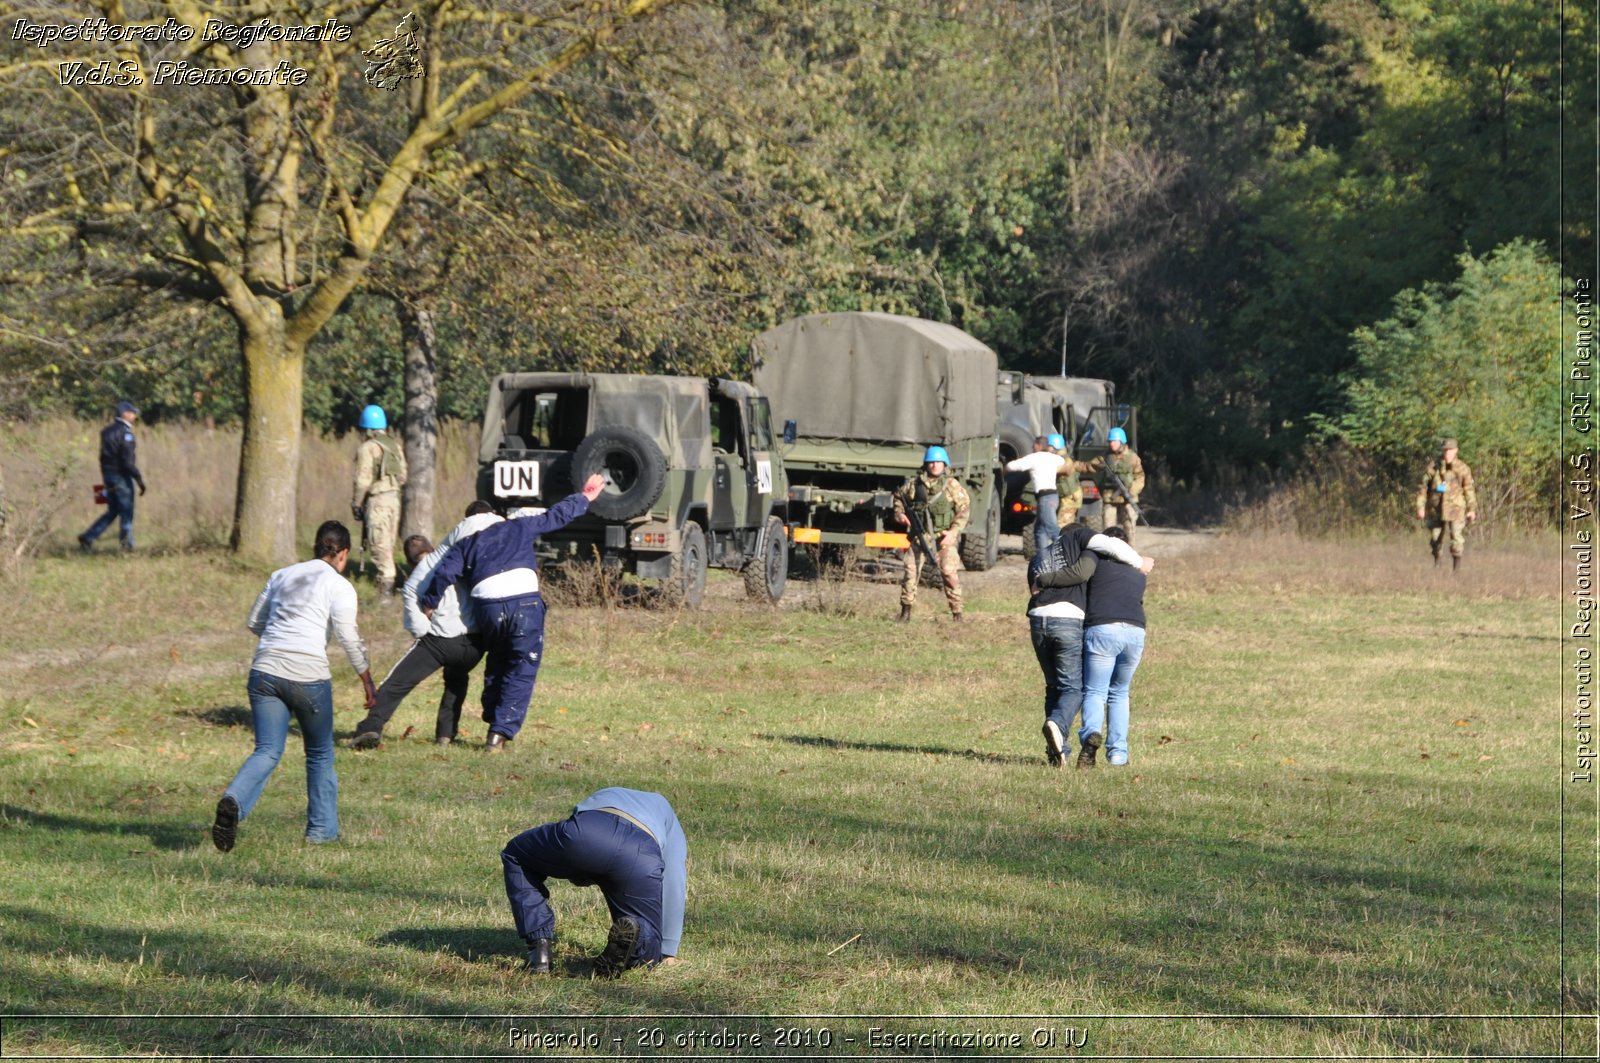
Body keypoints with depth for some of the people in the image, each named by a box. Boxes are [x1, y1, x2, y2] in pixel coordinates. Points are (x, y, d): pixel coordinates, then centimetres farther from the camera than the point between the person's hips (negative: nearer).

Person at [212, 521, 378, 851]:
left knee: (268, 751, -1)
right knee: (320, 755, 15)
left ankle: (234, 803, -29)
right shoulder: (339, 586, 2)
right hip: (308, 674, -4)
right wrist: (367, 681, 3)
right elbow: (349, 638, -5)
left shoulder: (281, 576, 17)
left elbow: (254, 622, 24)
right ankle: (322, 830, 19)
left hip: (265, 671, 4)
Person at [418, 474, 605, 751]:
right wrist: (583, 498, 43)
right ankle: (500, 733, -5)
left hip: (487, 608, 2)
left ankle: (493, 725, 26)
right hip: (524, 602, -2)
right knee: (521, 671, 5)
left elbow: (444, 574, 8)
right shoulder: (519, 528, 22)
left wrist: (429, 604, 21)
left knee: (496, 665, 25)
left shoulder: (466, 544, 22)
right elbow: (556, 515, 29)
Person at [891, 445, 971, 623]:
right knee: (911, 570, -2)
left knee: (948, 571, -10)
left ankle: (956, 612, -2)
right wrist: (899, 513, 3)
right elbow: (899, 495, 20)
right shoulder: (915, 483, 4)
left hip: (943, 536, -2)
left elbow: (964, 509, -3)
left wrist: (953, 532, -12)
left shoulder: (952, 485, -2)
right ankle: (906, 611, 8)